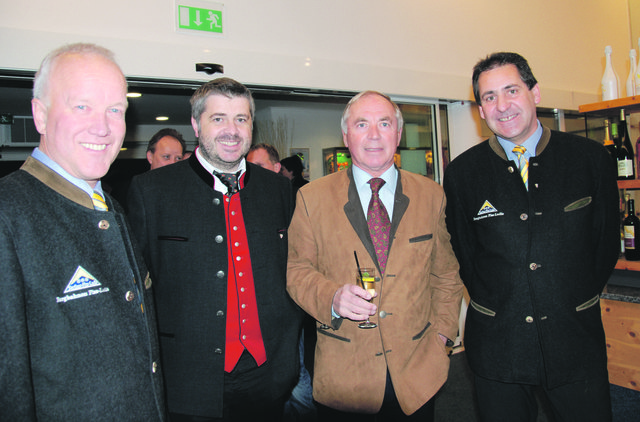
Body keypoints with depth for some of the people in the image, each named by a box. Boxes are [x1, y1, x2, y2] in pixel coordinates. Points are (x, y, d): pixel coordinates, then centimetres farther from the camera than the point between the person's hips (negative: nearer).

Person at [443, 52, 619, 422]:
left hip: (576, 340, 1)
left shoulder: (591, 158, -2)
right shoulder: (462, 173, -4)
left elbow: (607, 241, 6)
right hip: (497, 345, 0)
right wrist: (494, 303, 5)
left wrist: (578, 301, 6)